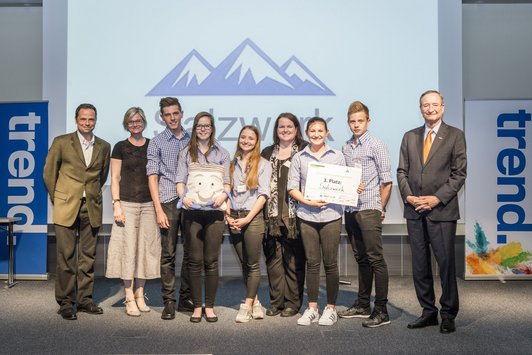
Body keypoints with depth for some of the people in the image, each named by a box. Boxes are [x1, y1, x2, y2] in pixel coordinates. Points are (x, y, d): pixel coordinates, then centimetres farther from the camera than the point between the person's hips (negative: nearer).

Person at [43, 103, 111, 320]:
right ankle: (65, 302, 8)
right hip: (66, 207, -3)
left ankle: (84, 299, 18)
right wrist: (57, 199, 8)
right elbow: (49, 173, 6)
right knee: (66, 256, -1)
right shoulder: (61, 142, 0)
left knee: (88, 256, 8)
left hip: (92, 208, 3)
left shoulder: (104, 147, 8)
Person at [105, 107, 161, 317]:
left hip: (149, 203, 3)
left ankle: (140, 295, 14)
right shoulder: (120, 147, 4)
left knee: (145, 248, 3)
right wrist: (116, 204, -9)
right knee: (128, 248, -5)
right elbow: (115, 179, 2)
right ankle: (129, 298, 2)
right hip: (127, 203, -2)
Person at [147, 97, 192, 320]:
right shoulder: (156, 143, 6)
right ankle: (169, 302, 5)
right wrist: (158, 210, -8)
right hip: (168, 201, -3)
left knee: (191, 253, 6)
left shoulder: (192, 140, 14)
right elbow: (152, 177, 0)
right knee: (168, 254, -1)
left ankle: (186, 299, 16)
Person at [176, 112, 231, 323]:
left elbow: (227, 181, 10)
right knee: (194, 260, 0)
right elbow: (180, 180, 7)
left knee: (211, 260, -1)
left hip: (215, 211, 0)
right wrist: (183, 196, -13)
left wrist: (223, 195, -11)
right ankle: (197, 306, 8)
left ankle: (210, 306, 8)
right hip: (192, 210, 0)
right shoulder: (186, 153, 15)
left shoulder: (222, 154, 16)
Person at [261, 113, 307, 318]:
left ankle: (292, 303, 11)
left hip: (295, 214, -3)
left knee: (294, 260, 1)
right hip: (273, 214, 3)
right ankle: (276, 302, 14)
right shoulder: (267, 153, 16)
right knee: (273, 258, 5)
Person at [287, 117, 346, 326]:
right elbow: (292, 187, 4)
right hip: (307, 216, 1)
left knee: (330, 263, 2)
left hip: (331, 215, 0)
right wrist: (307, 201, -11)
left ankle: (331, 308, 15)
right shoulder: (299, 158, 7)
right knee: (312, 262, 6)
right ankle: (312, 309, 16)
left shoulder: (337, 156, 8)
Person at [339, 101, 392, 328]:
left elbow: (386, 181, -4)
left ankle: (381, 311, -3)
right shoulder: (345, 148, 14)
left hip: (369, 209, -6)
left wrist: (380, 209, -3)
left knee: (375, 259, -6)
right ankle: (362, 305, 22)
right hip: (350, 210, 6)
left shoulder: (376, 146, -3)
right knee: (361, 259, 14)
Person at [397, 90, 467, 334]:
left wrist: (437, 198, -12)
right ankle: (428, 311, 19)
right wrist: (408, 196, -5)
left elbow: (459, 173, -3)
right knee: (419, 265, 8)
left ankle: (448, 314, 11)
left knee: (446, 263, -2)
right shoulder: (410, 137, 14)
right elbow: (402, 171, 11)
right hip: (414, 211, 4)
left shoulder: (455, 136, 2)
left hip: (442, 211, -4)